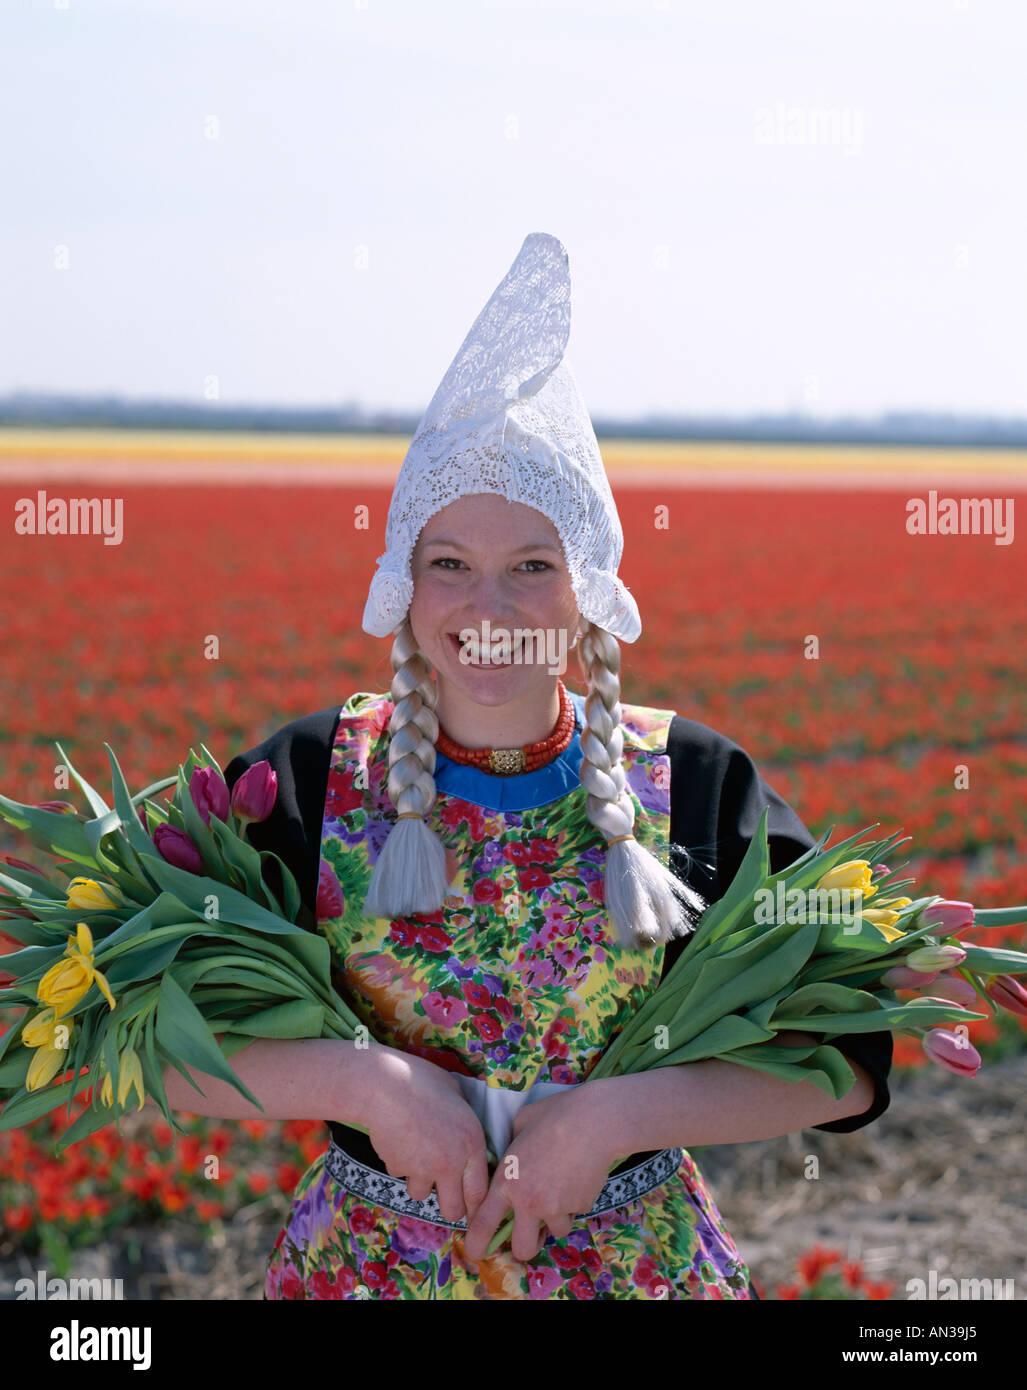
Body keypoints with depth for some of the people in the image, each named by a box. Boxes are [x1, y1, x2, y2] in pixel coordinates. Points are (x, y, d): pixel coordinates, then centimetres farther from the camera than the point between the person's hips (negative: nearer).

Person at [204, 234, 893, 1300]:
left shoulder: (699, 787, -9)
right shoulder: (303, 781, -9)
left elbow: (852, 1062, -10)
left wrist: (620, 1112, -21)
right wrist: (361, 1081, -23)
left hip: (636, 1259, 0)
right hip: (364, 1262, 0)